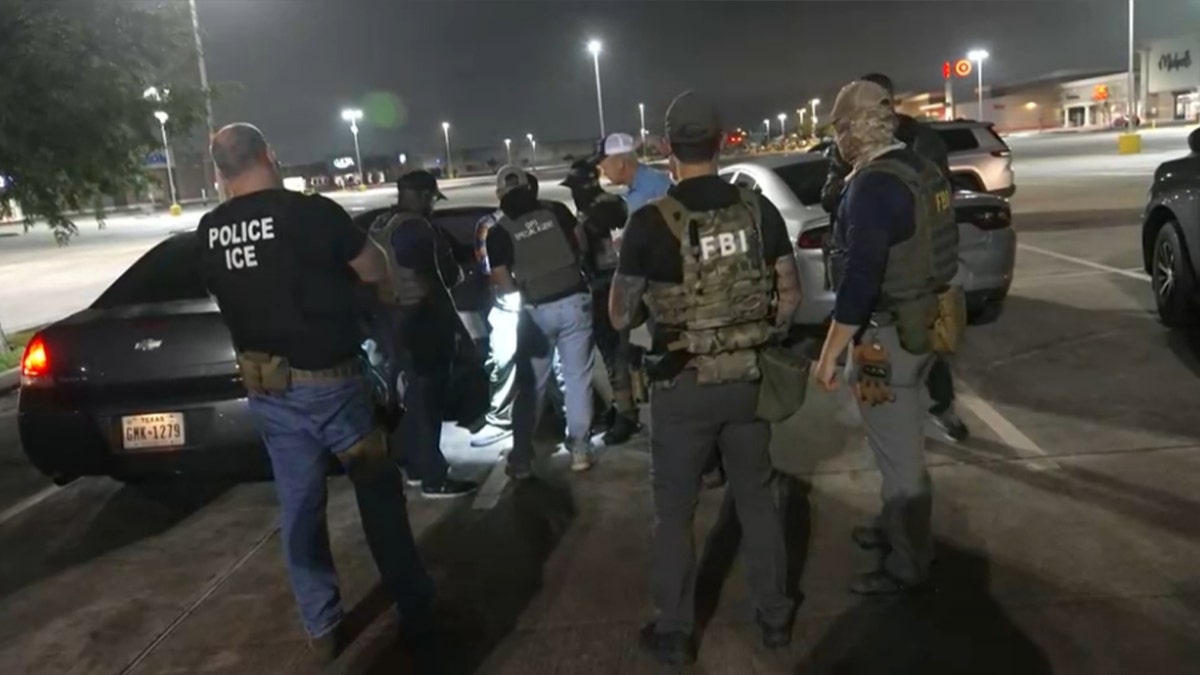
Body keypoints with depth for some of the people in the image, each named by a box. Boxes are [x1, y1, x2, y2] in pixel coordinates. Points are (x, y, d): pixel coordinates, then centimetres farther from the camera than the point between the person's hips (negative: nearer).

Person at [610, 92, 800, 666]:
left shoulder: (650, 222, -14)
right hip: (748, 380, 4)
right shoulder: (759, 210, -2)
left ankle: (675, 633, 24)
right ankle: (775, 617, 32)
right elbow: (790, 295, 5)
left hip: (682, 387, -4)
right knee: (757, 499, 19)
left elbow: (620, 317, -7)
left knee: (674, 511, 12)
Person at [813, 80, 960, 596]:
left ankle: (908, 566, 18)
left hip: (889, 334, -10)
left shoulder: (874, 185, -22)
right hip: (921, 321, 10)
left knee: (898, 452, 3)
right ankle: (896, 528, 42)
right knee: (899, 444, 24)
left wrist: (829, 354, -21)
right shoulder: (921, 170, 8)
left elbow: (860, 279, -26)